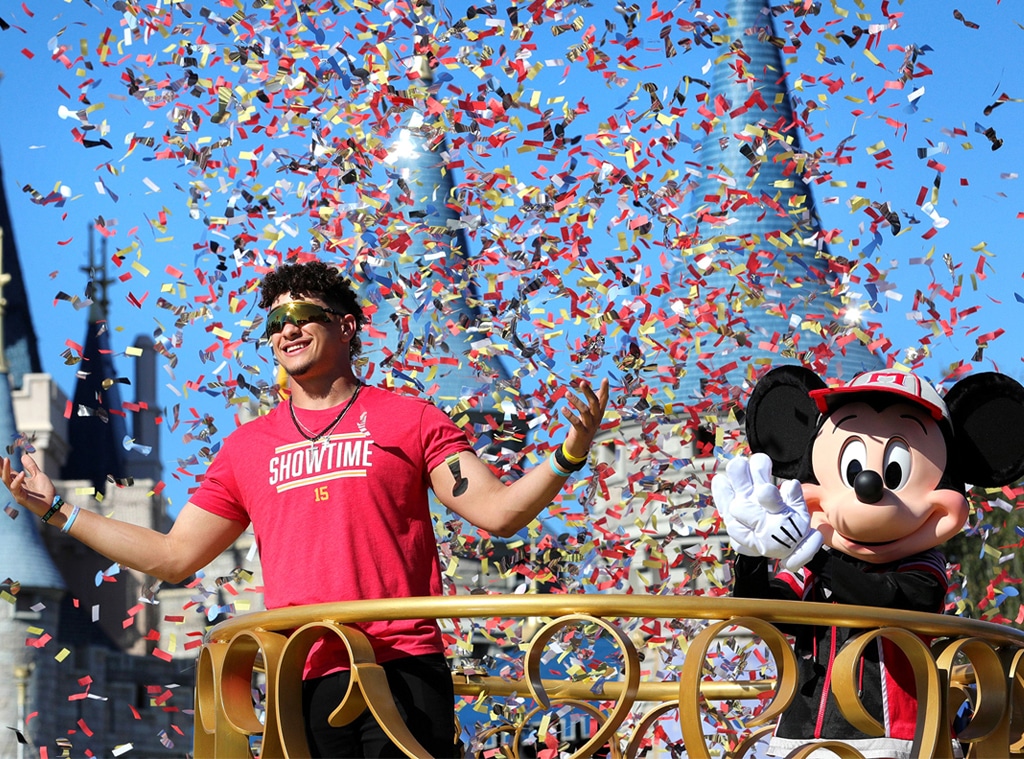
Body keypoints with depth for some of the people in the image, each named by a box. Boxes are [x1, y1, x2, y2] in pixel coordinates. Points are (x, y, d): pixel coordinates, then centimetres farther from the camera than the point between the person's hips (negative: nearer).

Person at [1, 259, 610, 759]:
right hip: (302, 686, 3)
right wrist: (57, 509, 18)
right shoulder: (247, 447, 16)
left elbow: (496, 511, 0)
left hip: (404, 671, -2)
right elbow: (175, 557, 19)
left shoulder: (411, 419, 8)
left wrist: (568, 457, -17)